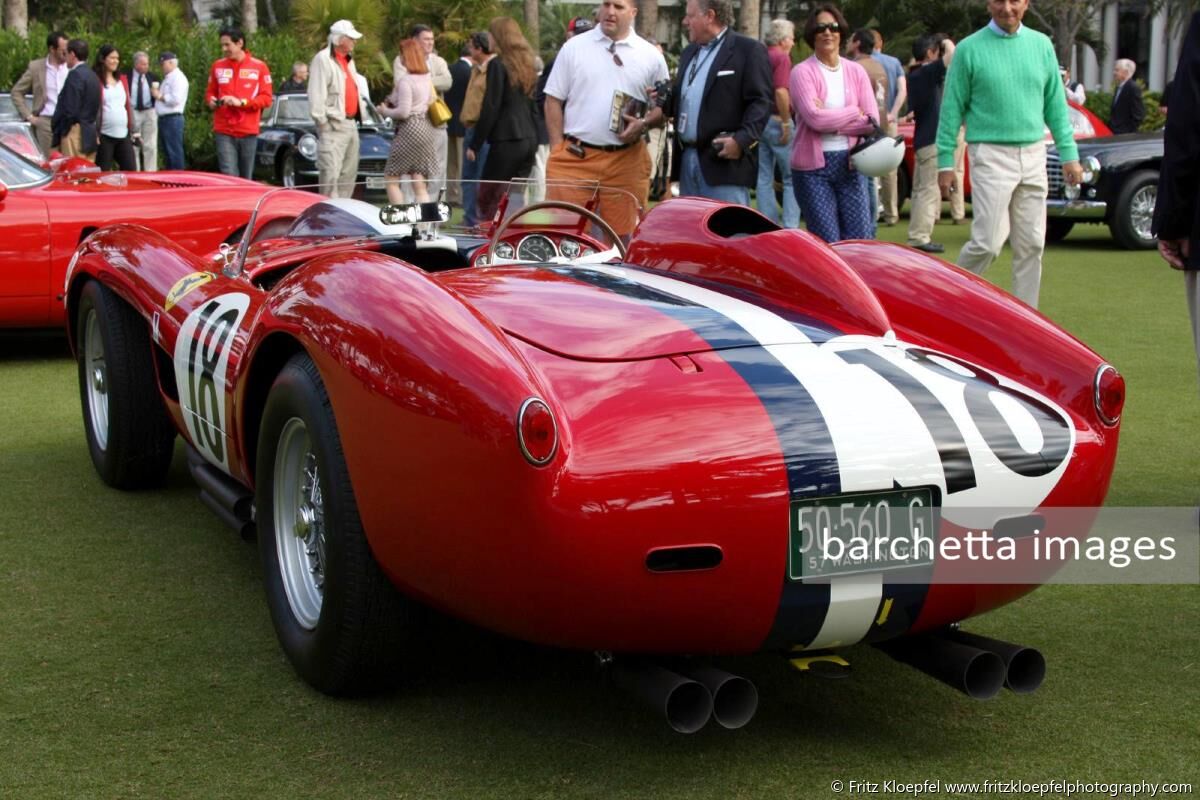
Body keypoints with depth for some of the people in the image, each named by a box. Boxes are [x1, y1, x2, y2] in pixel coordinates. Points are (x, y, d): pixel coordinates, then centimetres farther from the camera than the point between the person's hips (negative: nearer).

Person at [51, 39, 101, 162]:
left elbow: (69, 110, -17)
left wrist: (56, 132, -7)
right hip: (91, 134, 9)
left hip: (75, 134, -9)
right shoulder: (92, 75, 15)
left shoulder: (75, 75, -12)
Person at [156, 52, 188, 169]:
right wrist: (159, 96, 7)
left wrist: (160, 96, -12)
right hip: (164, 119, 10)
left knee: (174, 152, -8)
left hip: (172, 119, -10)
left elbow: (176, 99, -21)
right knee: (167, 152, 12)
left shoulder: (178, 77, -10)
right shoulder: (168, 78, 20)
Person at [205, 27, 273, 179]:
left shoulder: (259, 67, 2)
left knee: (246, 180, 4)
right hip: (224, 132, 0)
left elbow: (266, 99, -1)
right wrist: (211, 100, -6)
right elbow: (210, 92, 18)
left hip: (248, 132, 0)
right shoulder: (218, 66, 7)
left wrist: (241, 102, -14)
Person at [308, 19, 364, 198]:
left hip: (351, 124, 9)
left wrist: (359, 115, 15)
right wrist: (322, 122, -17)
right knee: (330, 173, -12)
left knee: (349, 173, 11)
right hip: (334, 125, -9)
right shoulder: (323, 59, -8)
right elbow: (316, 94, -14)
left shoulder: (349, 60, 20)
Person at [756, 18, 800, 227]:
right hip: (776, 121, -8)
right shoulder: (781, 57, -10)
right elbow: (780, 92, -21)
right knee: (791, 177, -2)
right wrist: (786, 123, -18)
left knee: (764, 178, 8)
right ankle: (790, 226, -7)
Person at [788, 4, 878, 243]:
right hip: (813, 166, -4)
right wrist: (853, 113, -4)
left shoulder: (856, 71, 9)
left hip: (850, 163, 4)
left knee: (861, 238, 1)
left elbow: (872, 121, 0)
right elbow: (814, 118, -16)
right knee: (828, 244, -3)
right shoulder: (802, 72, -3)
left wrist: (831, 121, -10)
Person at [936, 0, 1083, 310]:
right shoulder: (970, 49, -2)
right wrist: (946, 162, -4)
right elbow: (952, 108, -1)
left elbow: (1056, 105, 13)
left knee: (1031, 245, 5)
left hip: (1034, 155, 5)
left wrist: (1069, 154, 8)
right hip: (991, 155, -4)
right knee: (988, 243, -10)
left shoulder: (1041, 44, 10)